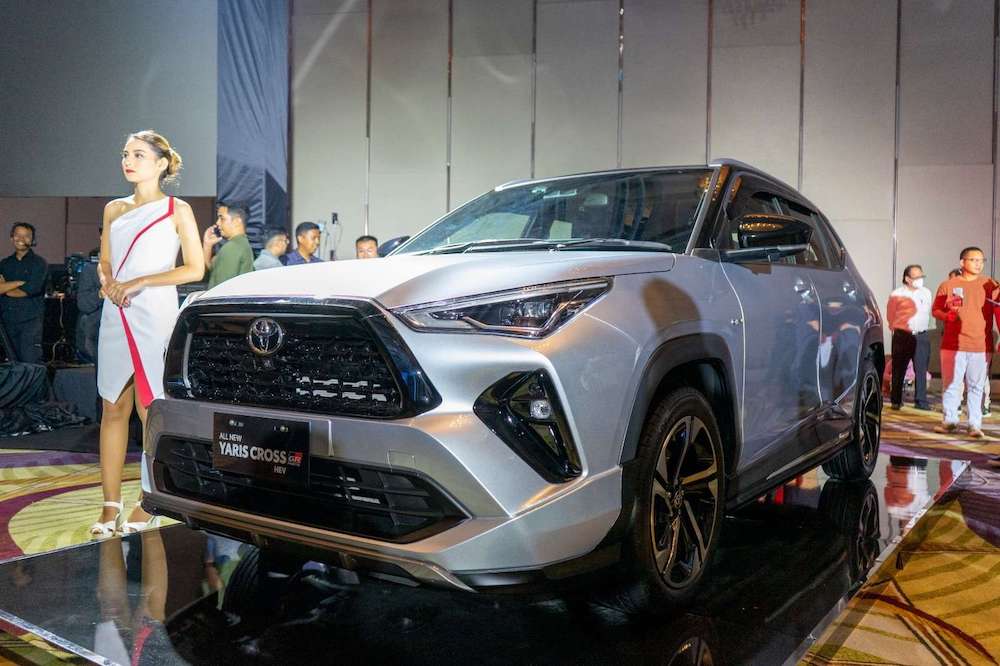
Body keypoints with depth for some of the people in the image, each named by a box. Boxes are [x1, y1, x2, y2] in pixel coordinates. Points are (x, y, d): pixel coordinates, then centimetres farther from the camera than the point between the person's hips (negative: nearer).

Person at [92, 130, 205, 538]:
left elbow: (195, 269, -4)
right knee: (113, 409, 4)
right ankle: (110, 505, 10)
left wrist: (140, 282, -11)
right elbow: (105, 262, 21)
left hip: (155, 316, -5)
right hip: (116, 316, 5)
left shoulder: (177, 210, 2)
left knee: (150, 409, -3)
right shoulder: (114, 209, 15)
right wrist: (107, 281, -3)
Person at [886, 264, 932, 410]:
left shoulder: (926, 293, 13)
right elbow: (890, 316, 4)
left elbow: (928, 313, 20)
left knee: (921, 370, 0)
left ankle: (921, 401, 5)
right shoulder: (897, 295, -1)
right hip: (902, 336, -3)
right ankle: (895, 401, 10)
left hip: (921, 336, 3)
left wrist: (922, 327, 14)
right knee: (899, 370, 2)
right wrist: (898, 331, 5)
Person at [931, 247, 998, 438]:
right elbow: (935, 310, 9)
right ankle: (950, 420, 15)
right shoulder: (948, 285, 5)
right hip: (952, 344, 0)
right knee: (951, 384, 4)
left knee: (977, 387, 3)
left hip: (980, 345, 0)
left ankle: (975, 424, 9)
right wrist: (946, 315, -10)